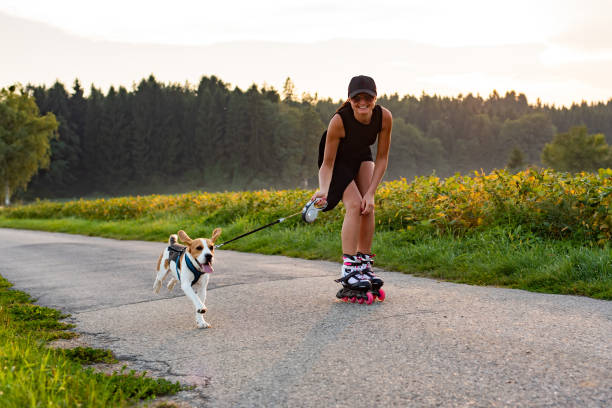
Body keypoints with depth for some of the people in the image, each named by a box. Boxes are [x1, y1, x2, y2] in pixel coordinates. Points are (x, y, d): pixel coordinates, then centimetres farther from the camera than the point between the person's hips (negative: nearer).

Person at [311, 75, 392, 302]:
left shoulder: (384, 117, -27)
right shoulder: (339, 121, -37)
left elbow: (382, 159, -16)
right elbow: (327, 162, -28)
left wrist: (371, 193, -21)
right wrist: (324, 189, -45)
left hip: (362, 157, 4)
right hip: (337, 159, -4)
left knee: (369, 206, -12)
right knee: (354, 205, -20)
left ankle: (364, 265, -2)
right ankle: (348, 268, -18)